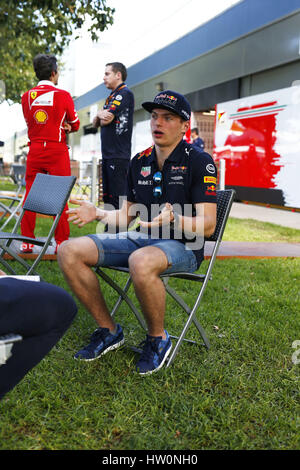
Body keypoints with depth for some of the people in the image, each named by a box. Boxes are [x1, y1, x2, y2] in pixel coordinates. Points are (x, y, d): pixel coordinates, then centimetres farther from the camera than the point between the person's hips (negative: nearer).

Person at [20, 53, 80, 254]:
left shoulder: (27, 96, 6)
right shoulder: (63, 95, -5)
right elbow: (75, 125, 5)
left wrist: (60, 127, 9)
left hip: (35, 150, 3)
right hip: (57, 151, -3)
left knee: (30, 196, 8)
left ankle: (27, 241, 10)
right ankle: (61, 242, 4)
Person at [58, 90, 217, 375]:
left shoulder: (199, 162, -7)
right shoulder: (139, 162, 11)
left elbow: (207, 225, -13)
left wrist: (173, 219, -32)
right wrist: (98, 214, -1)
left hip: (182, 245, -6)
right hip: (141, 237, 6)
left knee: (141, 262, -42)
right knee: (69, 251, -11)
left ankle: (158, 338, -12)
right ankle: (108, 330, 2)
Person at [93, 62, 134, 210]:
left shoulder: (125, 93, -8)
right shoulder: (111, 97, 22)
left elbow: (106, 120, -16)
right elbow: (96, 123, 18)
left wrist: (100, 114, 7)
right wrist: (100, 116, -5)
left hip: (118, 155, -10)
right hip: (107, 154, 10)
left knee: (117, 197, -10)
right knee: (107, 197, 13)